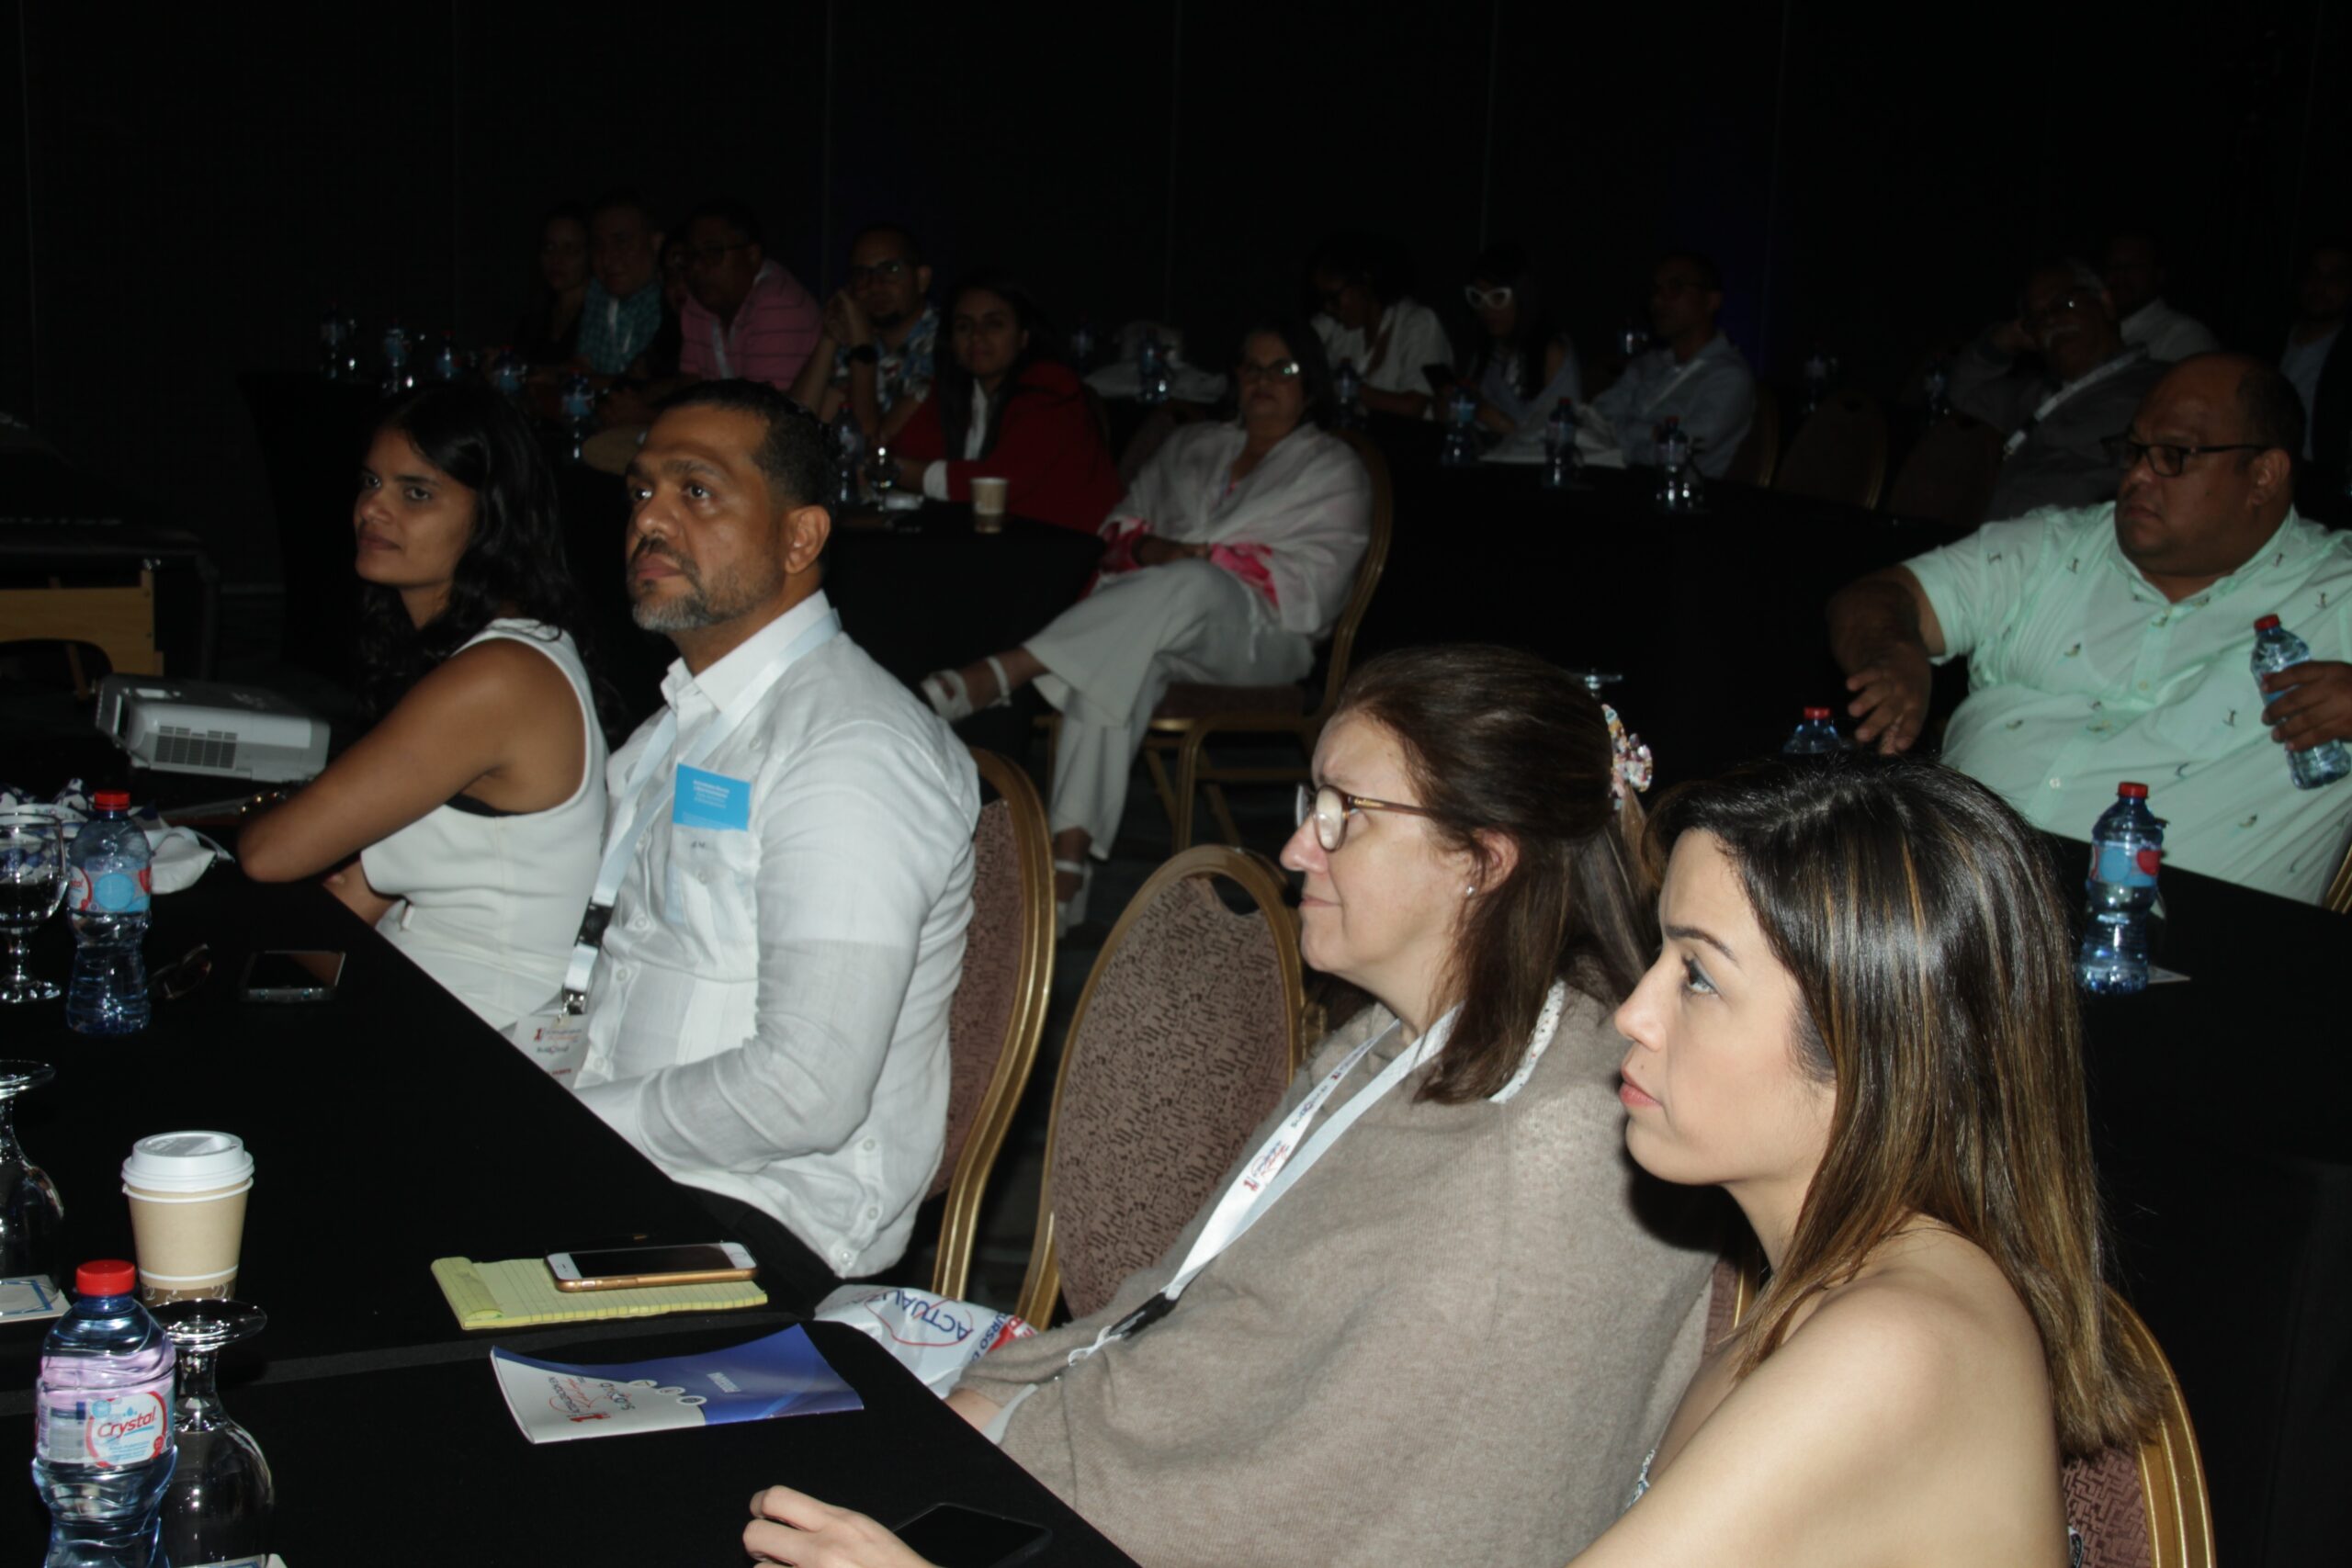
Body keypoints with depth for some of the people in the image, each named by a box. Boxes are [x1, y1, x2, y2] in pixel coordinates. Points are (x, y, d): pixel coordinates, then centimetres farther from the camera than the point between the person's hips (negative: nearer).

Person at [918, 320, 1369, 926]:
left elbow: (1308, 588, 0)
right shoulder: (1190, 446, 29)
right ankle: (1067, 863, -47)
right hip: (1152, 617, 3)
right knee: (1123, 664, -36)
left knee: (1191, 585, -39)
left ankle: (998, 675, -50)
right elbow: (1124, 524, 21)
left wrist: (1194, 559, -9)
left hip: (1260, 634, -3)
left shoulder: (1335, 471, 15)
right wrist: (1151, 549, -4)